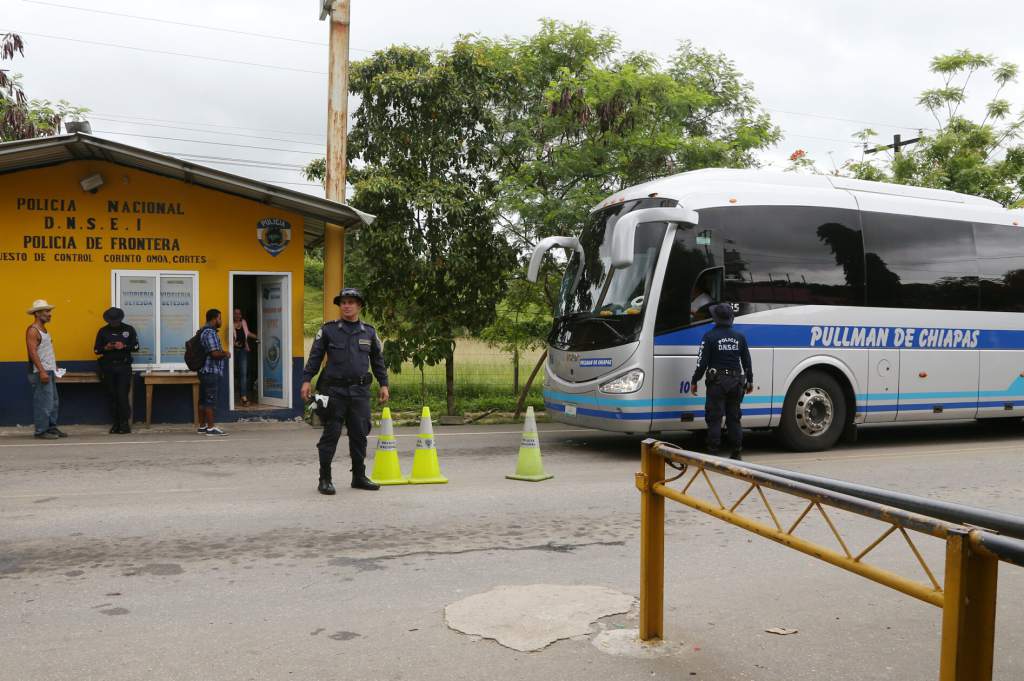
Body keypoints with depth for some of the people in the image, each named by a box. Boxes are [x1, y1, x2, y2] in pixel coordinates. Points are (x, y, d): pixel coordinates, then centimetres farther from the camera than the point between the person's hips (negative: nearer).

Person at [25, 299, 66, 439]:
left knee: (54, 402, 13)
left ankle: (52, 427, 20)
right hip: (41, 373, -10)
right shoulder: (32, 330, -12)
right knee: (44, 403, -8)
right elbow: (33, 352, -20)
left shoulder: (44, 329, 17)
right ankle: (41, 431, -2)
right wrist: (42, 371, -25)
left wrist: (54, 366, 18)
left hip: (49, 371, 10)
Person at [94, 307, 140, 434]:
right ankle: (116, 423, 8)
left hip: (124, 366, -2)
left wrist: (124, 346, -14)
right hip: (108, 367, 2)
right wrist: (105, 348, -10)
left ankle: (125, 423, -3)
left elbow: (136, 347, 4)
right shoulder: (103, 331, 8)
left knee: (122, 395, -9)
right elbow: (96, 350, 10)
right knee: (112, 396, 2)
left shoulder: (129, 329, 6)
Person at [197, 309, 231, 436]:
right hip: (211, 372, -10)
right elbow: (215, 353, -24)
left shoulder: (205, 331, 17)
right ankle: (211, 428, -4)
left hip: (206, 371, 10)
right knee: (210, 400, -7)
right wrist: (226, 354, -7)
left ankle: (202, 426, 17)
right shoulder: (210, 333, -16)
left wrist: (223, 352, 15)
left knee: (203, 400, 12)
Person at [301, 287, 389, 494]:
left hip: (360, 391, 3)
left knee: (359, 435, 7)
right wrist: (306, 380, -6)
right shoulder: (328, 330, 3)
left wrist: (384, 384, 11)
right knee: (331, 434, 0)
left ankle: (359, 477, 19)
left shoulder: (369, 332, 11)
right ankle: (325, 479, 8)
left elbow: (378, 360, 16)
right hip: (334, 390, -3)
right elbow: (315, 356, 3)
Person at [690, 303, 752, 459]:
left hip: (716, 382, -4)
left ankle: (713, 452, -3)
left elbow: (702, 362, -10)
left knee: (714, 418, -2)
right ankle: (737, 452, 14)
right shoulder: (739, 337, 7)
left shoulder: (710, 337, -8)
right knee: (734, 418, 12)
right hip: (735, 382, 4)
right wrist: (749, 381, 21)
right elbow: (747, 361, 12)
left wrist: (694, 381, -2)